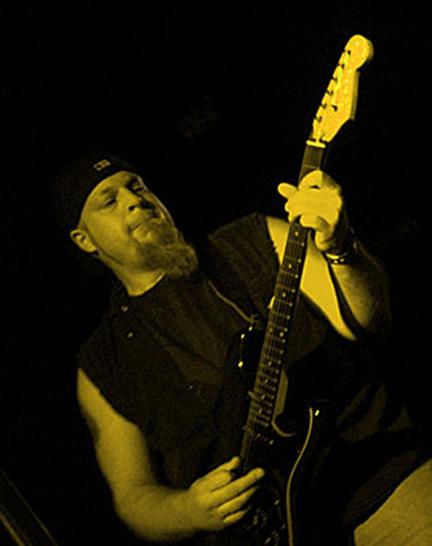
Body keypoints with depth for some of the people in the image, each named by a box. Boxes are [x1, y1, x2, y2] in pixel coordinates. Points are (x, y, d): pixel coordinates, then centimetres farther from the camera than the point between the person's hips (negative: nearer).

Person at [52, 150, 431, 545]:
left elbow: (370, 324, 3)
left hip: (381, 475, 1)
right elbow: (133, 494, 11)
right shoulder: (101, 370, 10)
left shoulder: (258, 241, 12)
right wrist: (189, 510, -10)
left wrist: (340, 247, -17)